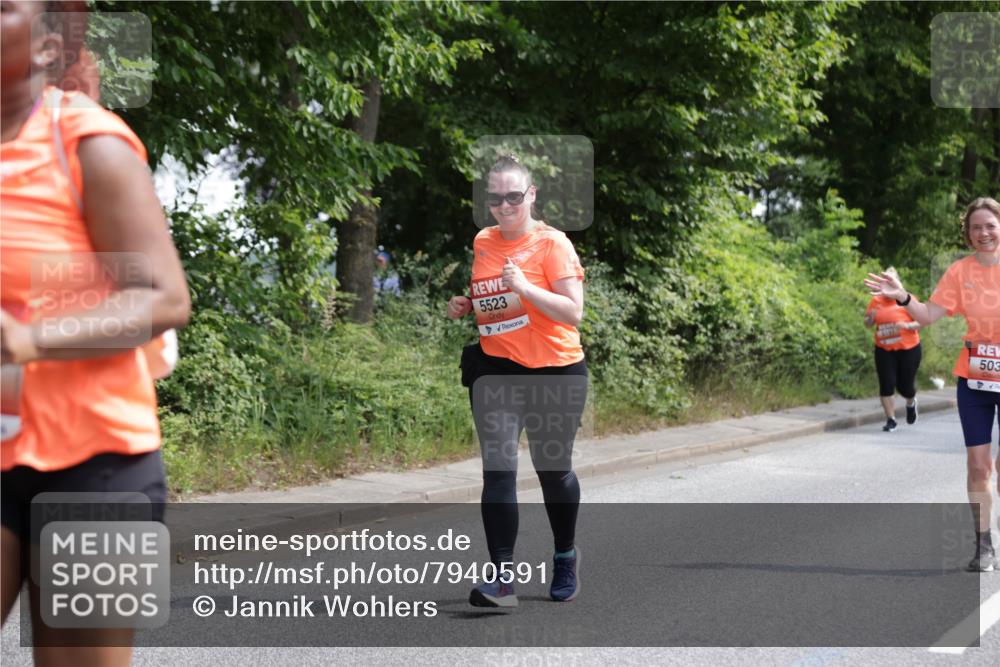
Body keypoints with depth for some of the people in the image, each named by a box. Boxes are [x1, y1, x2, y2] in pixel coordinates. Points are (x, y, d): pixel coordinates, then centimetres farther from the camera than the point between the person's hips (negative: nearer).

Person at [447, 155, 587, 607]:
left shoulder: (552, 243, -9)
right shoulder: (482, 243, 7)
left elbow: (573, 312, -15)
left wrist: (525, 288, -27)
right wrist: (465, 306, 3)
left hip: (554, 372, -3)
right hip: (496, 368, 3)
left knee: (552, 468, 12)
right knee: (497, 470, -9)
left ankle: (565, 557, 36)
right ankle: (502, 578, -11)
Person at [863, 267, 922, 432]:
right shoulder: (876, 301, 2)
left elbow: (921, 322, -4)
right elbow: (867, 324, 11)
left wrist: (908, 325, -22)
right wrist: (870, 318, -11)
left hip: (908, 349, -2)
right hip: (884, 350, 2)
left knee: (905, 386, 4)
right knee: (886, 385, -4)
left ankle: (911, 403, 40)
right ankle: (891, 420, 7)